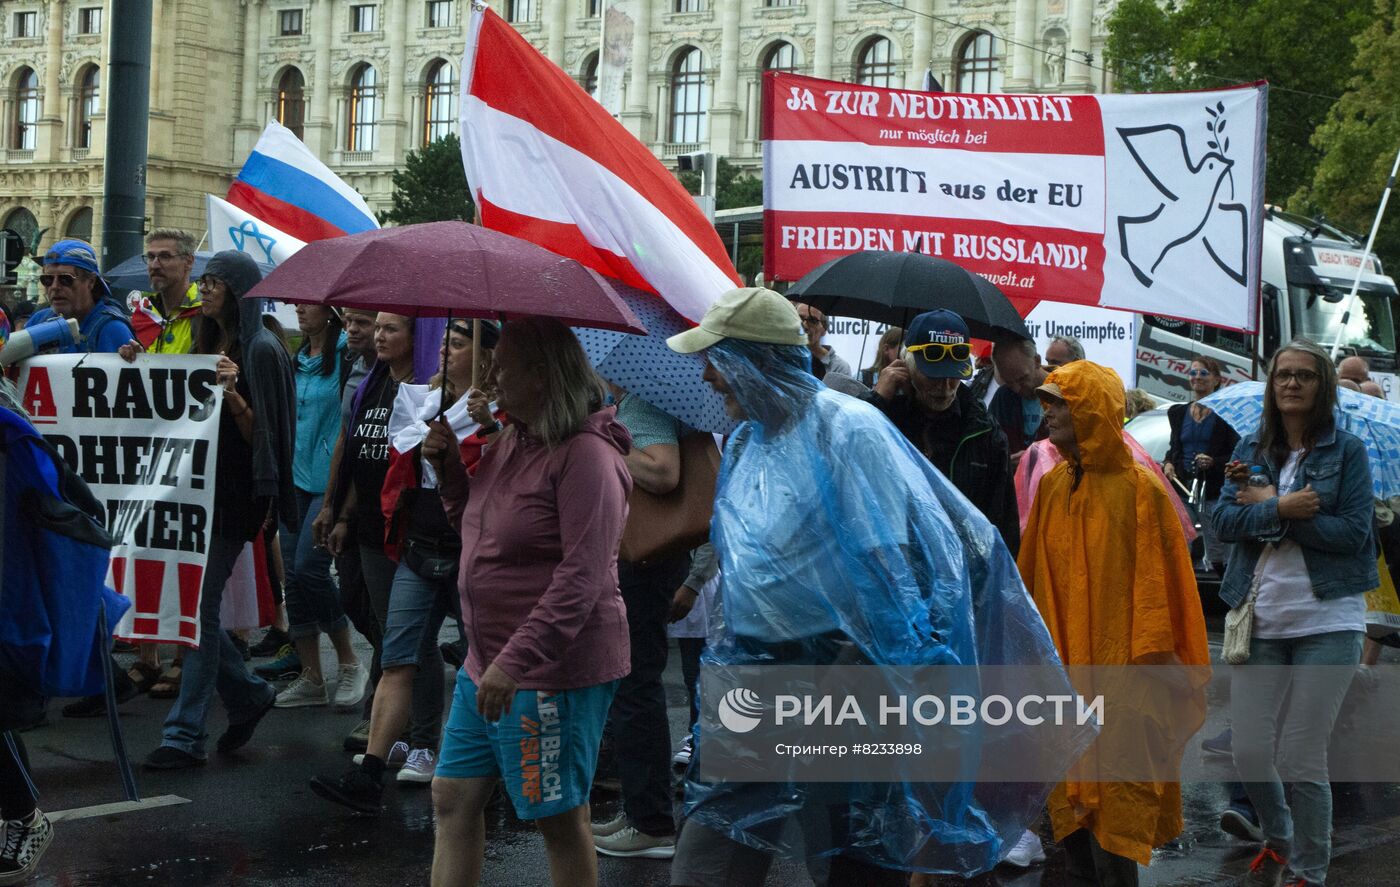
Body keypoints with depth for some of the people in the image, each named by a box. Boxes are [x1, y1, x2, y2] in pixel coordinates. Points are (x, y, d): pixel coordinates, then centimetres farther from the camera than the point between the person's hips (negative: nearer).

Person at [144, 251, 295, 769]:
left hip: (233, 497, -8)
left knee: (199, 606, -8)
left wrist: (232, 394, -27)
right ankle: (247, 694, 25)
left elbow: (259, 434, -11)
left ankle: (185, 735, -2)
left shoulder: (260, 350, -9)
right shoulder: (209, 344, 15)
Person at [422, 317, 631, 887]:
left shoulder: (586, 455, -18)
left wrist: (517, 662, -29)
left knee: (560, 817, 2)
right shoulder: (510, 444, 11)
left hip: (552, 670, -10)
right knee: (453, 799, 12)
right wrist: (448, 465, 8)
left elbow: (582, 578, -25)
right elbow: (478, 529, 25)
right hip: (487, 663, 10)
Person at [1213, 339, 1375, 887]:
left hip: (1327, 620, -3)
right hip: (1261, 620, 3)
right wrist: (1282, 508, -18)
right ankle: (1276, 839, 32)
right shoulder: (1251, 450, 9)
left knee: (1302, 759, -2)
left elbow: (1353, 532, -11)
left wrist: (1266, 506, -10)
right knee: (1249, 753, 2)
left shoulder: (1347, 451, -1)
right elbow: (1223, 521, -1)